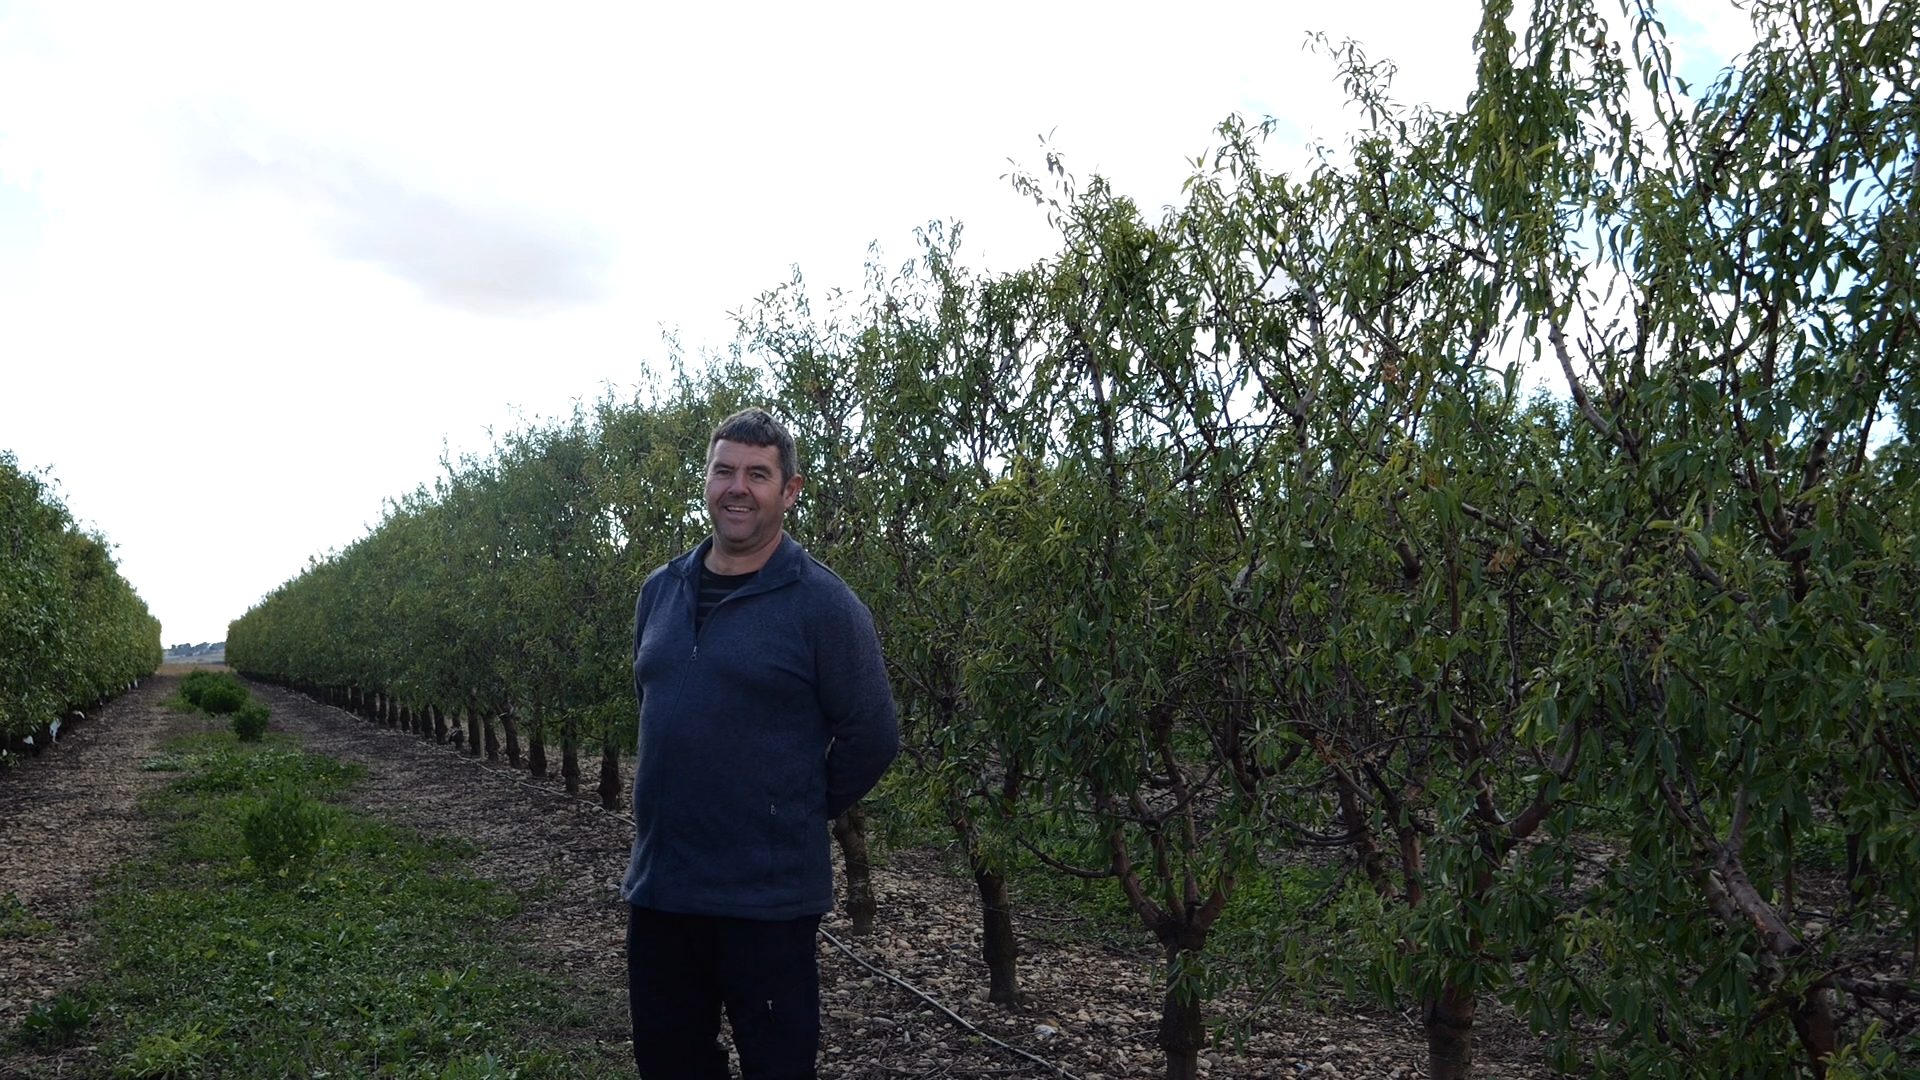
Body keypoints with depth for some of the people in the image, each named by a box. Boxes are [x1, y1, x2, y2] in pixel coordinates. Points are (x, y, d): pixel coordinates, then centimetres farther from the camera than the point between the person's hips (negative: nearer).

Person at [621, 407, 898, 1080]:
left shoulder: (822, 603, -11)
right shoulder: (660, 592, 8)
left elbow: (871, 736, -9)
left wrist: (798, 817, 1)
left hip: (767, 898, -6)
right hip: (657, 886, 6)